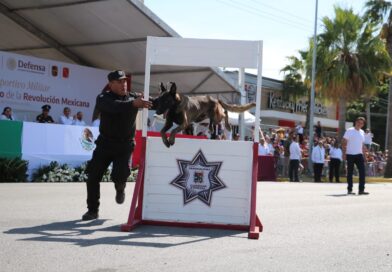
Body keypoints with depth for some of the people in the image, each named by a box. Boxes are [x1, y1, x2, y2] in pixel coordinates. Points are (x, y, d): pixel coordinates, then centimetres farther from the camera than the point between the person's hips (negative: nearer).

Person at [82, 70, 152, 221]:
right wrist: (133, 104, -46)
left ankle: (120, 188, 21)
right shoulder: (103, 98, -9)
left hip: (125, 146, 0)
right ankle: (92, 210, 15)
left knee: (120, 174, -17)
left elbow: (151, 102, -9)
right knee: (93, 176, -2)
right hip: (105, 144, 0)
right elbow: (114, 106, -30)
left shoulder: (133, 97, 1)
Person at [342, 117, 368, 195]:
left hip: (359, 155, 5)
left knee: (362, 171, -5)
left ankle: (361, 189, -3)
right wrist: (344, 153, -12)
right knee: (350, 172, 3)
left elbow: (362, 145, 19)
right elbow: (344, 143, -6)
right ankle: (349, 189, 10)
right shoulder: (349, 131, -4)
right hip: (350, 155, -5)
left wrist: (364, 155, 13)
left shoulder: (362, 132, 13)